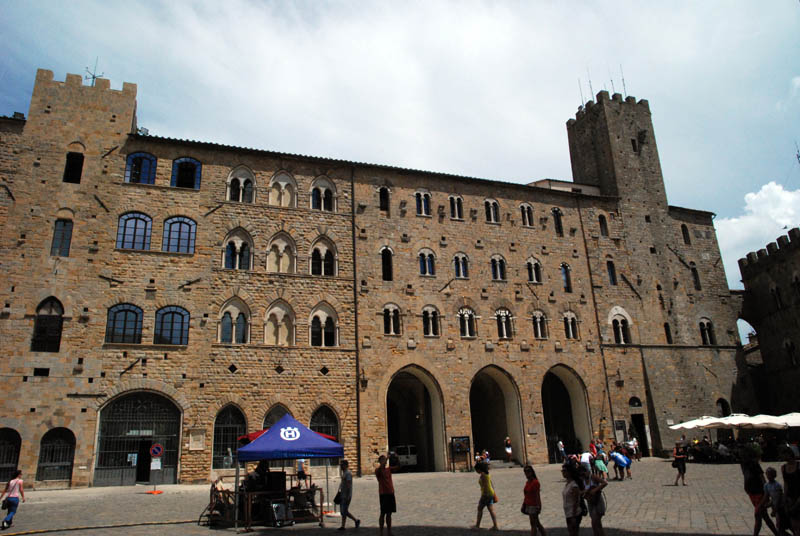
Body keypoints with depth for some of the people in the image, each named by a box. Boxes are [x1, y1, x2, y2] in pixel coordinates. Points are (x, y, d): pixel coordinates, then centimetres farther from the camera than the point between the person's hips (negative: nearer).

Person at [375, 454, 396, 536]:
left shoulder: (388, 469, 12)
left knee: (389, 513, 10)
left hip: (391, 493, 6)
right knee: (383, 513, -3)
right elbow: (379, 468, -30)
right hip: (383, 494, -6)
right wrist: (386, 458, -31)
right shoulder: (378, 470, -7)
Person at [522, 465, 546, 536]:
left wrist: (538, 506, -21)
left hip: (534, 505, -8)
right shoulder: (527, 482, 10)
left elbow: (538, 495, -18)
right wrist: (524, 504, 14)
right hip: (528, 505, 8)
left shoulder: (535, 482, -15)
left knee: (533, 524, -4)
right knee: (537, 523, 16)